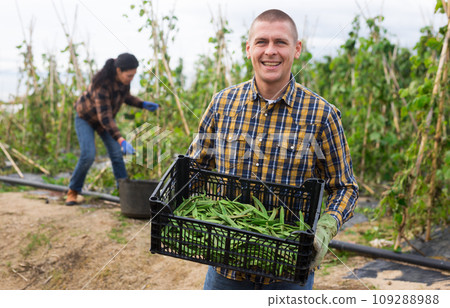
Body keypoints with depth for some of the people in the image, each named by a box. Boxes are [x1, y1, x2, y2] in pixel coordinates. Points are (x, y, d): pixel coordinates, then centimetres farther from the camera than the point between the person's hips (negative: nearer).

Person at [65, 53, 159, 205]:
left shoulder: (123, 78, -18)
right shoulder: (102, 84, -40)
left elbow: (125, 96, 2)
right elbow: (104, 118, -44)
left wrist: (143, 104, -14)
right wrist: (121, 141, -52)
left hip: (106, 114, 6)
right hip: (85, 117, -5)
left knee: (116, 153, -8)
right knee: (88, 155, -18)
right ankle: (73, 192, 3)